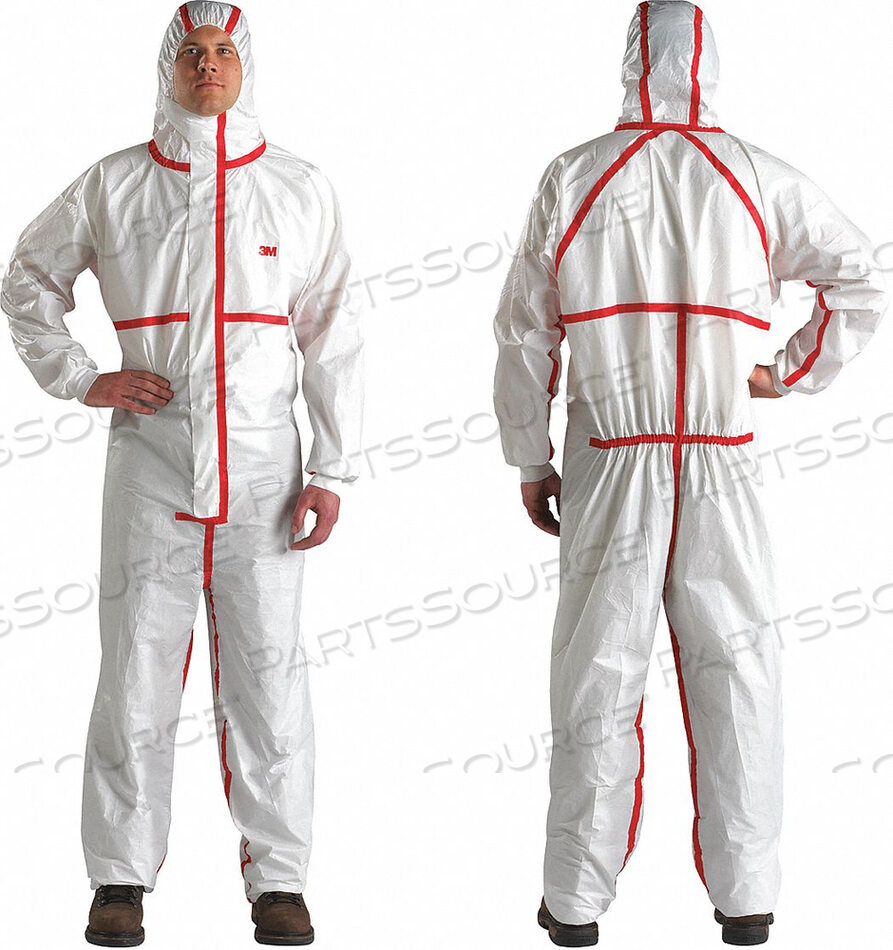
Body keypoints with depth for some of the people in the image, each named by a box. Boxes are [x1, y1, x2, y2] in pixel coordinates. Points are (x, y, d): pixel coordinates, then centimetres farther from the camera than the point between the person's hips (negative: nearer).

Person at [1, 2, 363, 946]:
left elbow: (333, 340, 6)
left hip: (263, 466, 0)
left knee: (267, 672, 1)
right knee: (137, 666, 1)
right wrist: (82, 380, 3)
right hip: (151, 457, 0)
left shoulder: (301, 190, 6)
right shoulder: (112, 185, 6)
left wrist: (332, 470, 0)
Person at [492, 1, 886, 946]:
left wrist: (530, 461, 9)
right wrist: (794, 372, 15)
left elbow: (525, 334, 1)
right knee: (734, 673, 8)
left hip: (608, 468, 0)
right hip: (722, 469, 0)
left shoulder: (573, 178, -1)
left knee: (597, 677, 6)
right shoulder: (756, 177, 1)